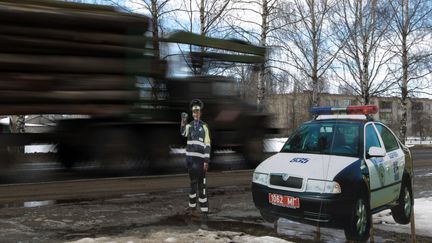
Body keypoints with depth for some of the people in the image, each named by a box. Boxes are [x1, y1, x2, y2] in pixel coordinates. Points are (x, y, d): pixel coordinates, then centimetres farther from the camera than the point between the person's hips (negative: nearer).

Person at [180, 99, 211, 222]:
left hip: (201, 159, -2)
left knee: (202, 185, -3)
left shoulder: (204, 126, 1)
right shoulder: (189, 126, 8)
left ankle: (204, 212, 2)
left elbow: (207, 144, -2)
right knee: (193, 183, 10)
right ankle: (192, 207, 27)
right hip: (190, 157, 2)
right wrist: (183, 122, -36)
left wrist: (207, 161, -9)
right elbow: (183, 133, -17)